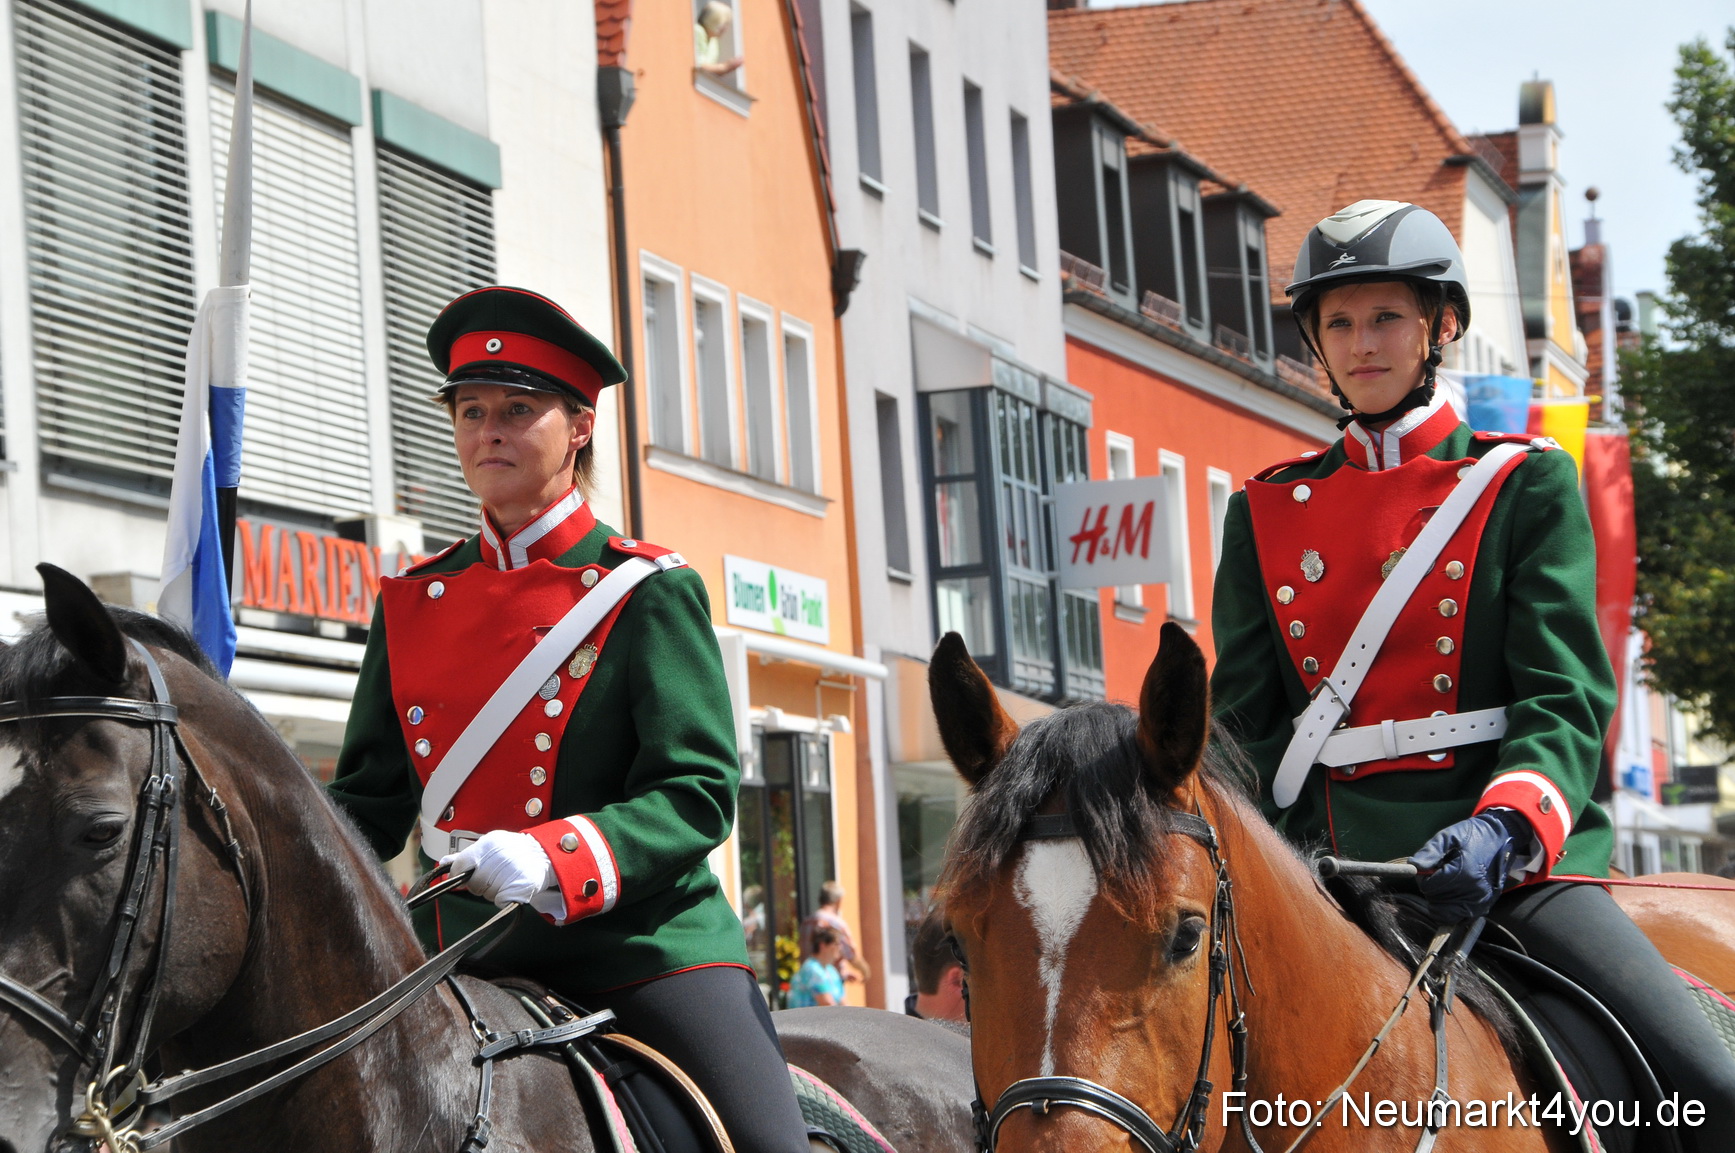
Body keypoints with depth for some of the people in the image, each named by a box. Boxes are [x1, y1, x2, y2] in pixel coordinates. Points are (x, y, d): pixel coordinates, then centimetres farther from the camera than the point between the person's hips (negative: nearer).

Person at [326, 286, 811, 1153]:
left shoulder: (648, 592, -1)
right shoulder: (411, 602, 12)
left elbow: (697, 793, -9)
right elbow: (373, 797, 14)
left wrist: (554, 860, -26)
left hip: (638, 938, -4)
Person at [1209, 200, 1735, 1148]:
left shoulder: (1526, 483, 6)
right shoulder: (1266, 511, 15)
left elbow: (1568, 697, -4)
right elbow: (1246, 714, 13)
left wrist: (1504, 825, -24)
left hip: (1513, 849, -2)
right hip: (1334, 860, 2)